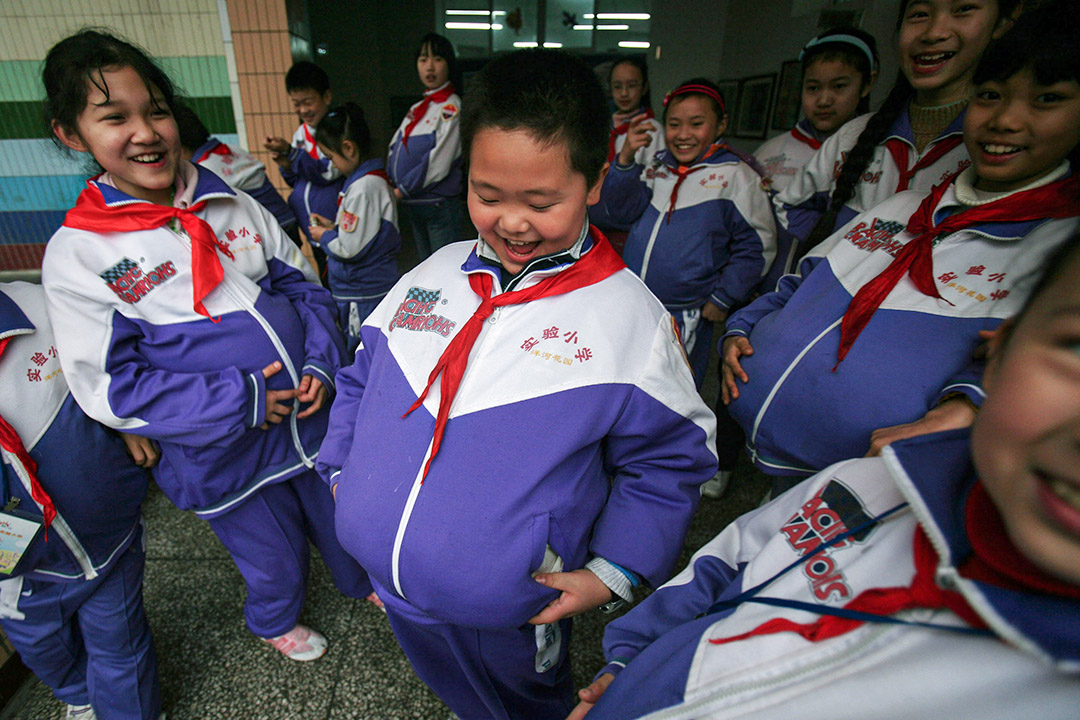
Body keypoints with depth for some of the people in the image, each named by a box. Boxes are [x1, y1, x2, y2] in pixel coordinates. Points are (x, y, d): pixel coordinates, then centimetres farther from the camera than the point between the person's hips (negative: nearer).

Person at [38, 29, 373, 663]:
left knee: (346, 521, 25)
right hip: (225, 460, -3)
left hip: (314, 416, 3)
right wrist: (241, 403, -21)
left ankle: (366, 583, 59)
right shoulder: (78, 255, -12)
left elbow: (303, 286, 4)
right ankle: (275, 622, 57)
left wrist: (322, 365, -12)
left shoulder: (234, 207, -2)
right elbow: (109, 385, -14)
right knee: (274, 558, 21)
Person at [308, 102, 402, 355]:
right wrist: (334, 226, 11)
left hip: (363, 295, -10)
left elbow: (351, 248, -22)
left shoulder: (363, 187, -21)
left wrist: (325, 236, -4)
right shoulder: (377, 178, 10)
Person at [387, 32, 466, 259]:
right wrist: (390, 185, 0)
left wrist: (403, 189, -13)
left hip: (439, 205, -8)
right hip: (413, 205, 8)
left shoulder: (451, 107, -10)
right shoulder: (417, 109, 14)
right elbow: (395, 149, 16)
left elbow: (439, 163, -18)